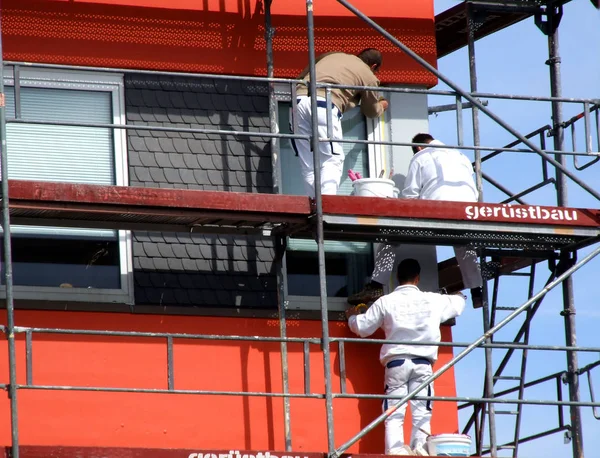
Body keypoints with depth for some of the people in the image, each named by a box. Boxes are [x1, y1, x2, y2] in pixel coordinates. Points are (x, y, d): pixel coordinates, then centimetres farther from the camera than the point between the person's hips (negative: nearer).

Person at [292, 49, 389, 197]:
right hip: (325, 104, -5)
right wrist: (381, 106, 55)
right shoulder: (369, 76, 17)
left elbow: (300, 78, 32)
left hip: (299, 99, 5)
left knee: (308, 165, 7)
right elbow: (372, 112, 32)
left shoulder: (332, 55, 29)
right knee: (333, 161, -4)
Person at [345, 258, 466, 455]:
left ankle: (395, 453, -17)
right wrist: (459, 295, 52)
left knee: (394, 414, -3)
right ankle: (420, 451, -10)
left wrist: (352, 317, 30)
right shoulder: (433, 300, 7)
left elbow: (363, 328, 7)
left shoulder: (385, 302, 1)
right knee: (422, 413, 1)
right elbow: (456, 304, 27)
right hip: (423, 363, 1)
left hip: (396, 361, -1)